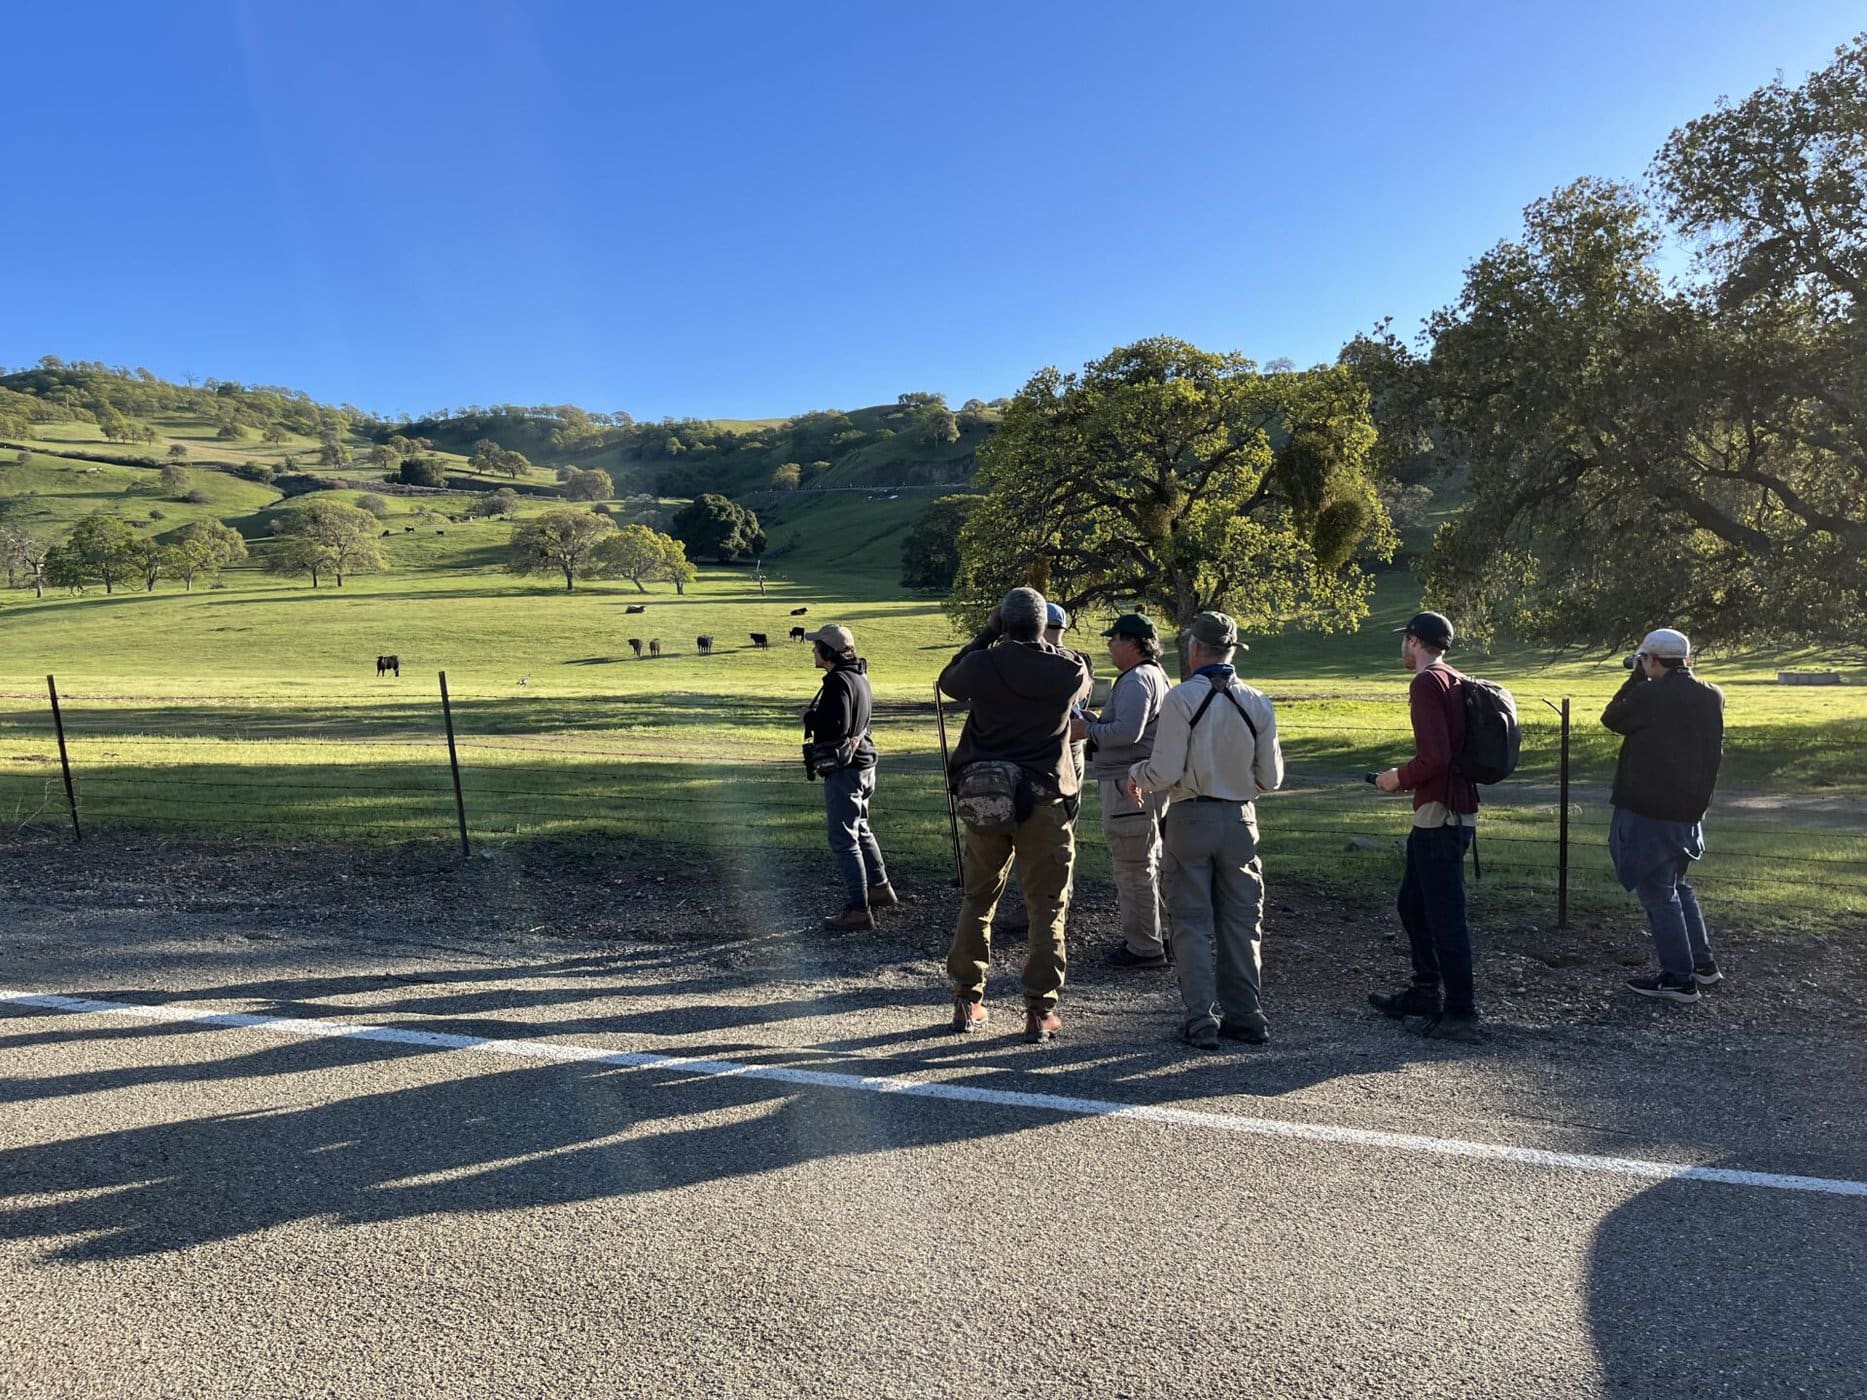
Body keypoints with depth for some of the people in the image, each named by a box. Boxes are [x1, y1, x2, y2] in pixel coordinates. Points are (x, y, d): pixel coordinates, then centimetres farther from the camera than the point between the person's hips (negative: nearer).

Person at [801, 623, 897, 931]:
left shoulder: (838, 681, -19)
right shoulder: (859, 677, 12)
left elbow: (835, 726, -28)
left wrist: (810, 716, -11)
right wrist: (818, 717, 15)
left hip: (843, 770, -10)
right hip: (863, 764, 10)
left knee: (844, 840, -4)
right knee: (860, 830, 25)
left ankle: (858, 910, 1)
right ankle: (880, 888, 37)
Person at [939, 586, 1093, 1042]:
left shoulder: (982, 665, -7)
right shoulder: (1068, 670, -6)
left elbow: (947, 681, 16)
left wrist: (987, 635, 14)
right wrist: (1042, 643, 20)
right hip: (1046, 801, -1)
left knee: (977, 900, 16)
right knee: (1047, 909, 7)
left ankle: (967, 1002, 21)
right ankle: (1040, 1012, 8)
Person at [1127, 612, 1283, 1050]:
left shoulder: (1182, 697, -12)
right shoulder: (1257, 703, 0)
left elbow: (1165, 772, -15)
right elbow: (1271, 778, 4)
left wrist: (1135, 774, 6)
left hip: (1191, 818, -4)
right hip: (1240, 819, 4)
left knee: (1192, 923, 6)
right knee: (1241, 922, 14)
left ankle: (1203, 1020, 7)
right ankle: (1247, 1016, 21)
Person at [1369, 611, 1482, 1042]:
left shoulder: (1426, 683, -15)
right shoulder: (1457, 682, 15)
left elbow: (1434, 758, -24)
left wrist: (1400, 778, -7)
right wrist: (1410, 779, 17)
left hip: (1439, 816, -10)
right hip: (1457, 809, 10)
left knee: (1445, 915, -3)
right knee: (1413, 903, 21)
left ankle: (1461, 1015, 4)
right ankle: (1426, 991, 32)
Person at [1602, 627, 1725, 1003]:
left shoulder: (1649, 696, -18)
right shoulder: (1712, 697, 3)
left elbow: (1612, 719, -1)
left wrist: (1636, 678, 7)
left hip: (1648, 811, -8)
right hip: (1690, 811, 8)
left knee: (1658, 892, 2)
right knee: (1676, 885, 23)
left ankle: (1679, 978, 7)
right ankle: (1703, 963, 29)